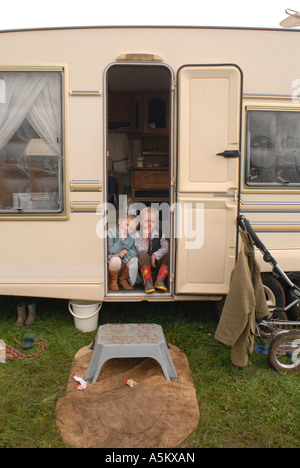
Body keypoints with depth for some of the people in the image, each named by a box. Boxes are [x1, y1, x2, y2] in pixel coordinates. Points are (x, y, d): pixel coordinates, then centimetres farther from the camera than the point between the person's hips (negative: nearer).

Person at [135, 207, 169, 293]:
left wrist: (155, 255, -22)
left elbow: (166, 247, -10)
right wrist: (144, 237, -26)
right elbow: (141, 251, -15)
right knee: (143, 255, -33)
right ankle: (147, 282, -31)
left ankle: (160, 281, -25)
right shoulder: (138, 235, -6)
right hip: (145, 264, -2)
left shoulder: (160, 233, 1)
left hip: (157, 262, 3)